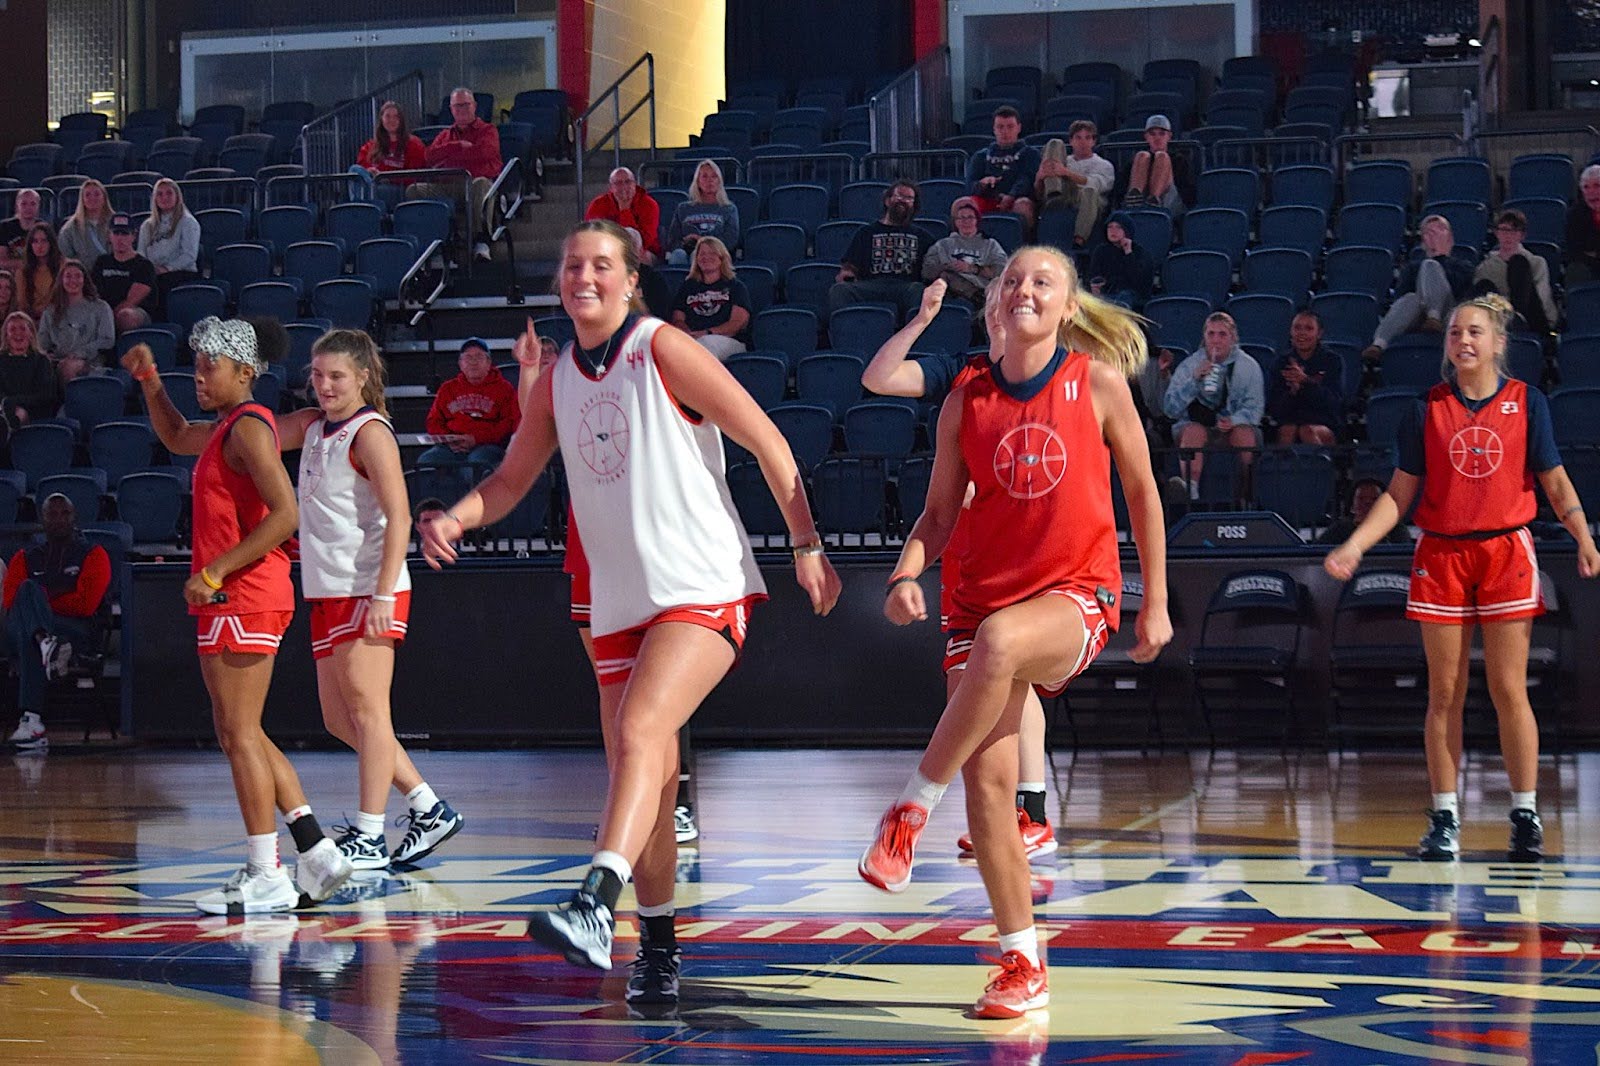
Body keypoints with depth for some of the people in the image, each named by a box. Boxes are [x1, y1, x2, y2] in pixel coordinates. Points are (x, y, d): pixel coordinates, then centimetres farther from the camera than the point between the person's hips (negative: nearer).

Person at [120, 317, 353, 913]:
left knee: (240, 735, -7)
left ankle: (267, 878, -5)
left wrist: (214, 572, -20)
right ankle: (316, 853, 12)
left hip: (243, 598, -10)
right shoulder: (227, 429, 18)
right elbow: (177, 438, 40)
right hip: (232, 598, 10)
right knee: (240, 735, 13)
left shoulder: (248, 426, -12)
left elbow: (286, 513, -22)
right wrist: (150, 384, 24)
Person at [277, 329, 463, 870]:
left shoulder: (369, 431, -10)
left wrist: (384, 594, -22)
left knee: (367, 709, -6)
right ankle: (429, 810, 19)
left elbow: (398, 516, -16)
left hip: (368, 592, -9)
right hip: (328, 592, 9)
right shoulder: (312, 425, 15)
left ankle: (369, 836, -2)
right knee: (339, 719, 11)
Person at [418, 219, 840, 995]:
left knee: (641, 733, -27)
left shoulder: (663, 351, -7)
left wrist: (807, 546, -5)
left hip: (703, 589, -7)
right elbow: (512, 479, 19)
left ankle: (597, 903, -40)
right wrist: (455, 518, -2)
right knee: (642, 779, 9)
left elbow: (768, 443, -5)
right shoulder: (558, 378, 10)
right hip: (619, 602, 7)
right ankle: (658, 945, 21)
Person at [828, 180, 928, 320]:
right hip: (870, 286, 1)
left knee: (918, 290, -39)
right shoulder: (867, 233, 29)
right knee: (839, 290, -30)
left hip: (906, 285, -1)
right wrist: (845, 273, -3)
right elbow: (850, 265, 21)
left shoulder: (919, 235, 30)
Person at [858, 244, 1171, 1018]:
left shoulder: (1099, 383, -1)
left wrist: (1156, 604, 9)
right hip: (985, 596, 3)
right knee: (987, 778, -6)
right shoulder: (966, 402, 5)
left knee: (999, 641, -38)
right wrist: (906, 575, -11)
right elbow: (939, 513, 9)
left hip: (1077, 597, -3)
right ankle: (1023, 965, 7)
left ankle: (911, 809, -22)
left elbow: (1142, 493, 8)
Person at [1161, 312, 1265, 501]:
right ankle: (1191, 494, -38)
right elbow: (1170, 409, -5)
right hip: (1196, 422, 0)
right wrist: (1194, 380, -18)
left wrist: (1233, 421, -25)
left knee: (1244, 433, -34)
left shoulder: (1249, 366, 3)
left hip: (1234, 428, 0)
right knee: (1195, 431, -35)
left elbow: (1255, 407, -3)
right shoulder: (1189, 366, 2)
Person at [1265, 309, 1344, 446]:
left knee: (1307, 431, -34)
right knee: (1288, 430, -33)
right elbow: (1273, 409, 3)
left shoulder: (1332, 361, 6)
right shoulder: (1282, 363, 10)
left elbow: (1334, 402, -10)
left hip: (1326, 427, -1)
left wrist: (1305, 381, -24)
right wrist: (1293, 391, -18)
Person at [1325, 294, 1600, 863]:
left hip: (1507, 554, -1)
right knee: (1445, 692, 2)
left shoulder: (1526, 402, 3)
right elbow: (1400, 493, 7)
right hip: (1441, 555, 1)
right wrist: (1353, 546, -3)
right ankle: (1444, 820, 7)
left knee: (1509, 691, -3)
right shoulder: (1428, 408, 5)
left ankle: (1526, 817, 4)